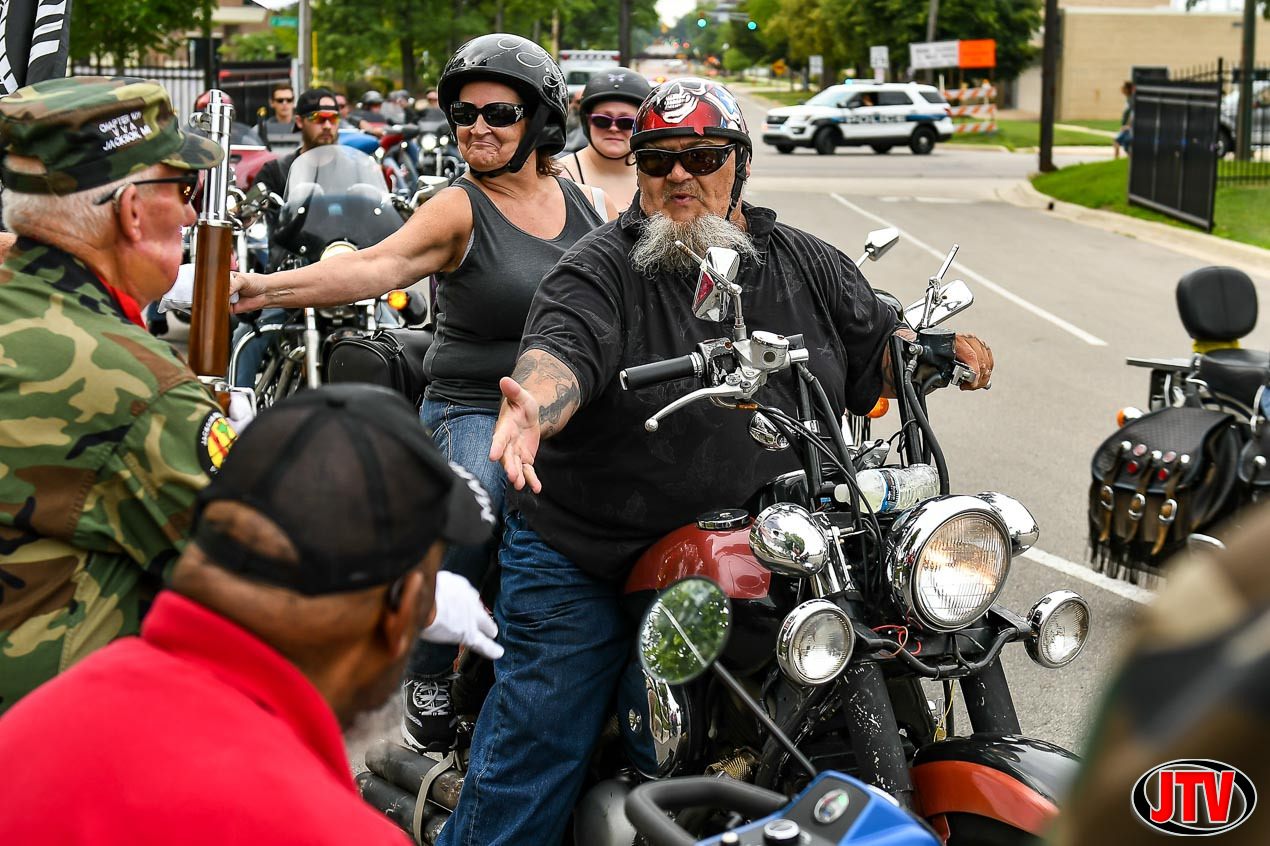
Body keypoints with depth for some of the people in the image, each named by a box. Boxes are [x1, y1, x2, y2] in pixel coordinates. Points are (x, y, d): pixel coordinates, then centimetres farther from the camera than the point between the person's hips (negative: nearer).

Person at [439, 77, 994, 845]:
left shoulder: (807, 266, 8)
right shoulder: (600, 270, -6)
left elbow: (879, 347, 16)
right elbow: (562, 350, -23)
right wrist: (530, 408, -45)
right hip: (583, 563, -3)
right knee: (532, 759, 0)